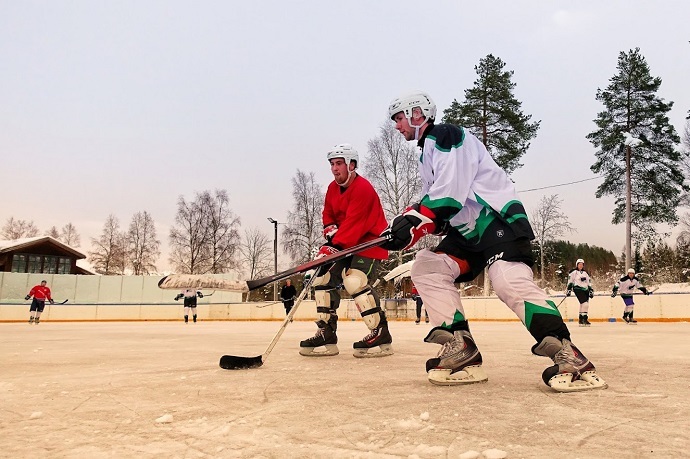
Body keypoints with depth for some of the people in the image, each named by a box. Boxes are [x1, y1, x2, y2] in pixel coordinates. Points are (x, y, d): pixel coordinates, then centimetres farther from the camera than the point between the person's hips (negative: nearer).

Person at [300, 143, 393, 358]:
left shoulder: (363, 188, -21)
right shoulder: (333, 188, 7)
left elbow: (353, 224, -29)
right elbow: (328, 214, 14)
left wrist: (334, 247, -34)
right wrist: (331, 231, -7)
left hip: (370, 242, -9)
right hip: (346, 243, 9)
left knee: (355, 282, -25)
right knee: (323, 278, 0)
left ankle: (380, 334, -14)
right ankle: (326, 334, 7)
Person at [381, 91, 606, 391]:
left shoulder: (445, 136, -9)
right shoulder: (427, 153, 23)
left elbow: (449, 193, -23)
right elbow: (433, 203, 19)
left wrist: (413, 223, -26)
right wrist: (404, 225, 3)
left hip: (498, 219, -10)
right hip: (467, 231, 10)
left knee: (510, 283, -28)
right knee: (426, 268, -4)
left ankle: (570, 358, -26)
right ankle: (461, 351, -8)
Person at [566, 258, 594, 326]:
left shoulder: (585, 273, 17)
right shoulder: (573, 272, -1)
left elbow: (589, 283, 20)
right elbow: (570, 281, -3)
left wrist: (591, 290, 12)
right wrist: (569, 289, -9)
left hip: (585, 289, 7)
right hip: (578, 289, -7)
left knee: (583, 305, 7)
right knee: (584, 303, -18)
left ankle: (581, 320, 17)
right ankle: (584, 319, -14)